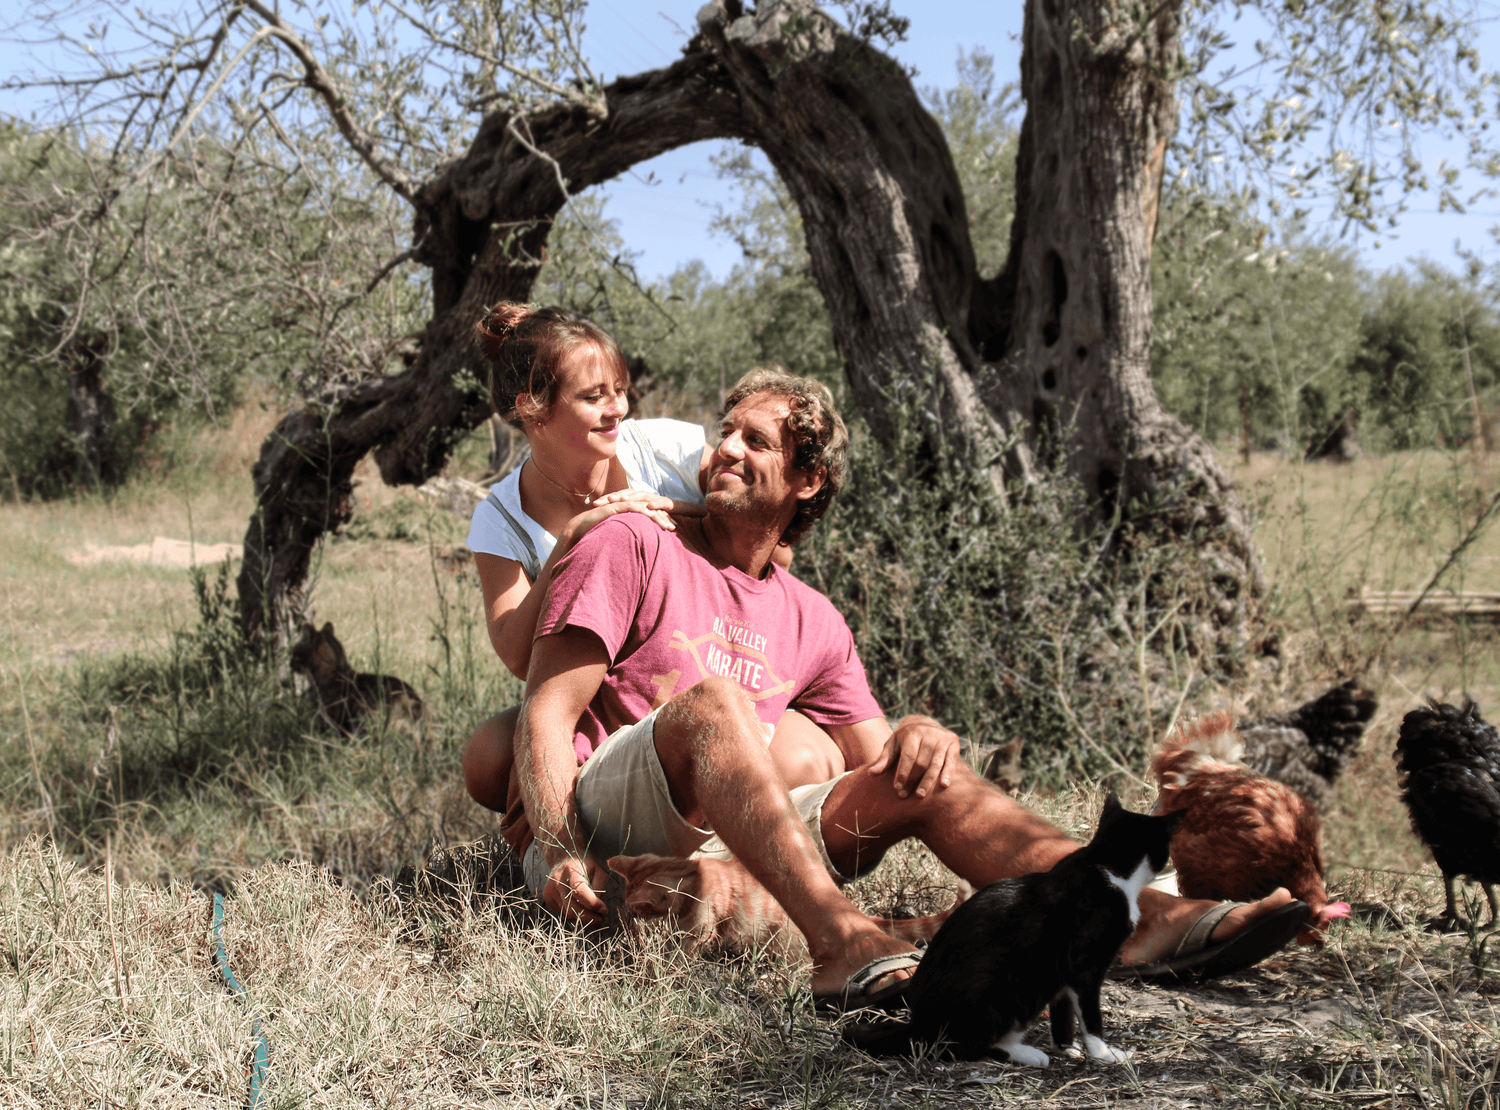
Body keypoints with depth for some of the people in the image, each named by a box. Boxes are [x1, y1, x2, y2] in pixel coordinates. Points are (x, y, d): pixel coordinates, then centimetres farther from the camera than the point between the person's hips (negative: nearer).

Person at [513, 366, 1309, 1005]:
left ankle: (1147, 919, -27)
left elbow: (881, 760, 17)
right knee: (710, 699, -32)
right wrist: (558, 853, -21)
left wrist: (921, 738, -9)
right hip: (600, 828, -4)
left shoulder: (811, 623, 19)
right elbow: (548, 712, -5)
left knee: (921, 775, -11)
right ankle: (841, 941, -51)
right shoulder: (636, 549, 4)